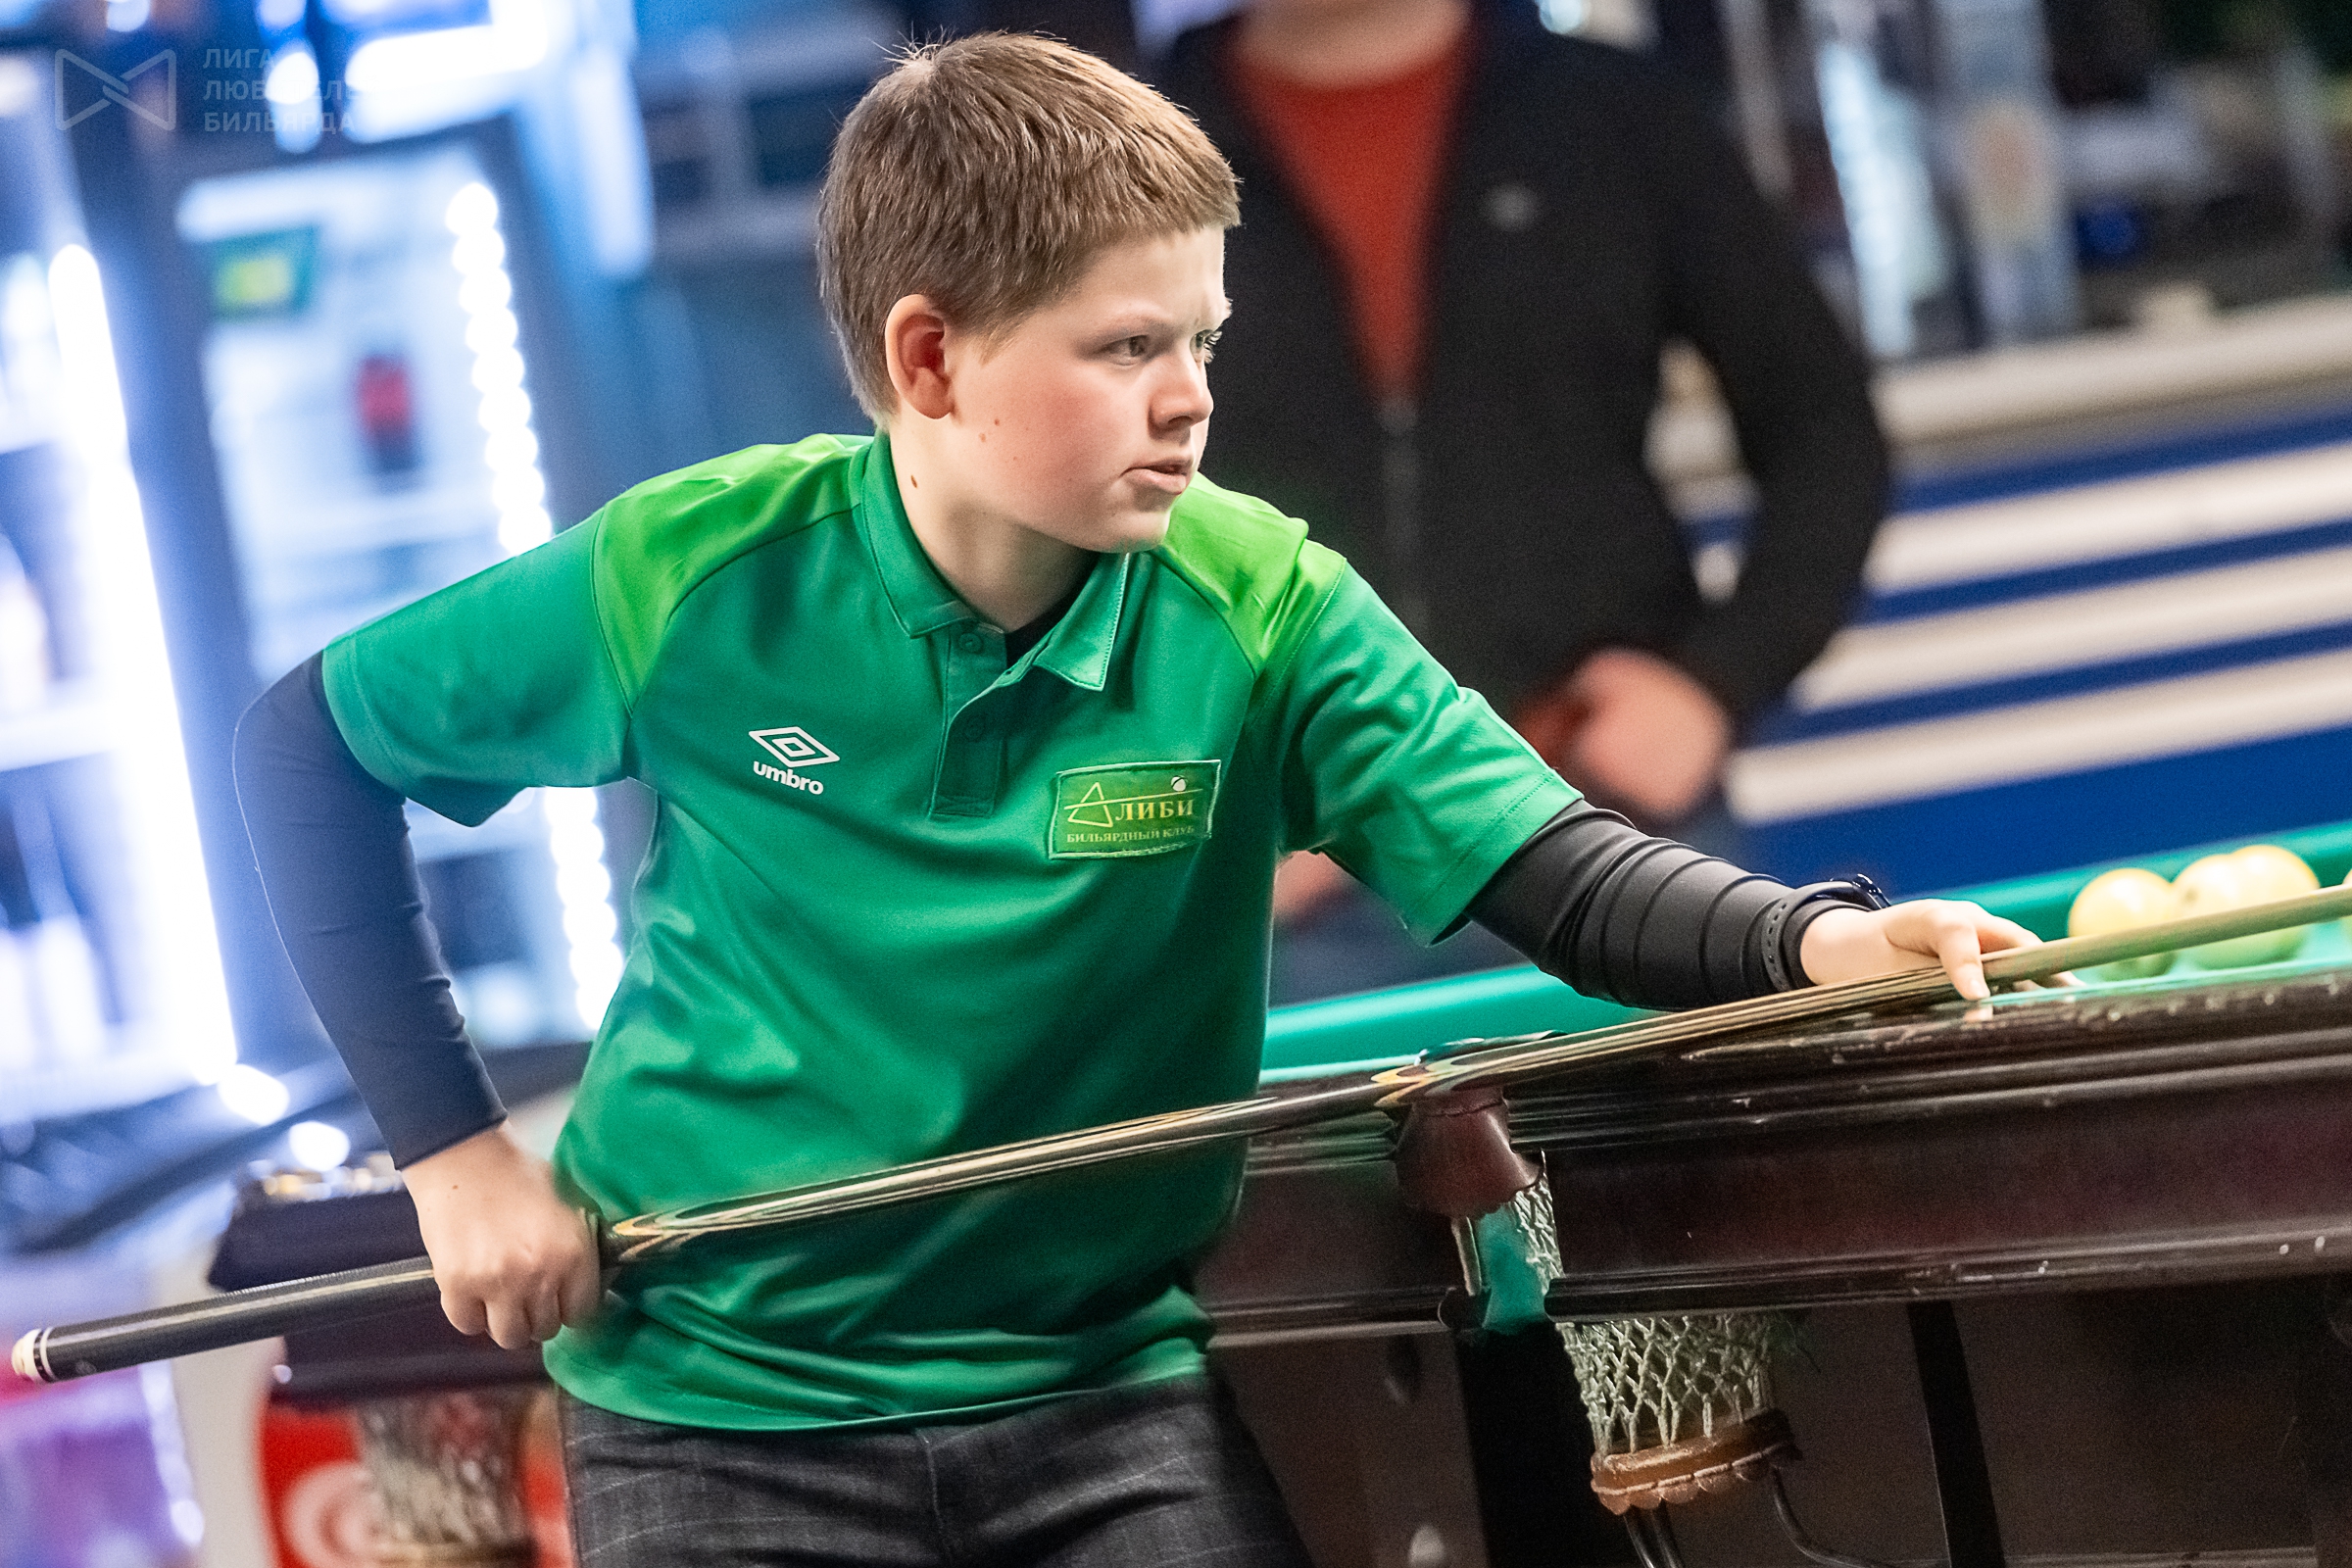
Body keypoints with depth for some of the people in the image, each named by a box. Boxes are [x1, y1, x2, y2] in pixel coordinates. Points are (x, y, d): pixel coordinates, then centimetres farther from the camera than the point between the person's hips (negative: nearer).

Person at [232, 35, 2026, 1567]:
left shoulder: (1260, 611, -12)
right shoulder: (694, 579, -13)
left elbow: (1557, 868, -19)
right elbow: (306, 744, -1)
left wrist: (1805, 940, -40)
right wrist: (453, 1144, -6)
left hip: (1112, 1394, 1)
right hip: (723, 1417, -1)